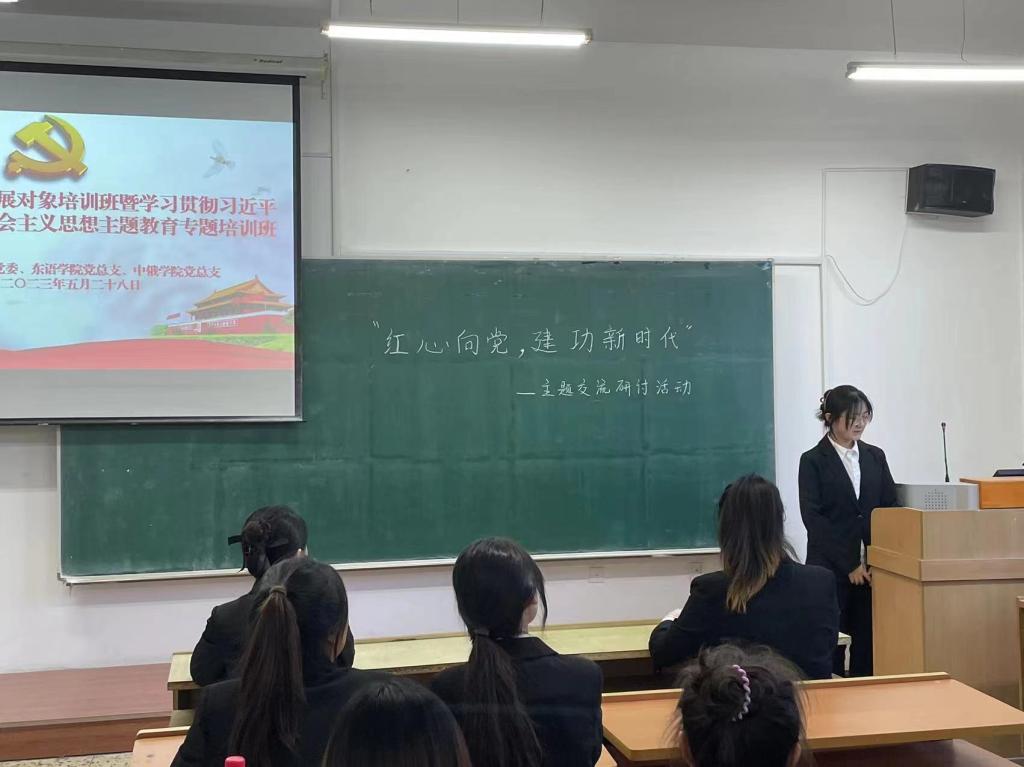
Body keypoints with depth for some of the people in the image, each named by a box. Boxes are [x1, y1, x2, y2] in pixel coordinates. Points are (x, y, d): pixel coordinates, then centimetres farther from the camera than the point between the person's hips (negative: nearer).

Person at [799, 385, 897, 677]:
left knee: (868, 646, 3)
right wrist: (849, 564, -12)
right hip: (830, 569, -4)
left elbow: (891, 508, 9)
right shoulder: (813, 461, -2)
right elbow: (813, 518, -8)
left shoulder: (875, 456, 11)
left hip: (872, 568, 4)